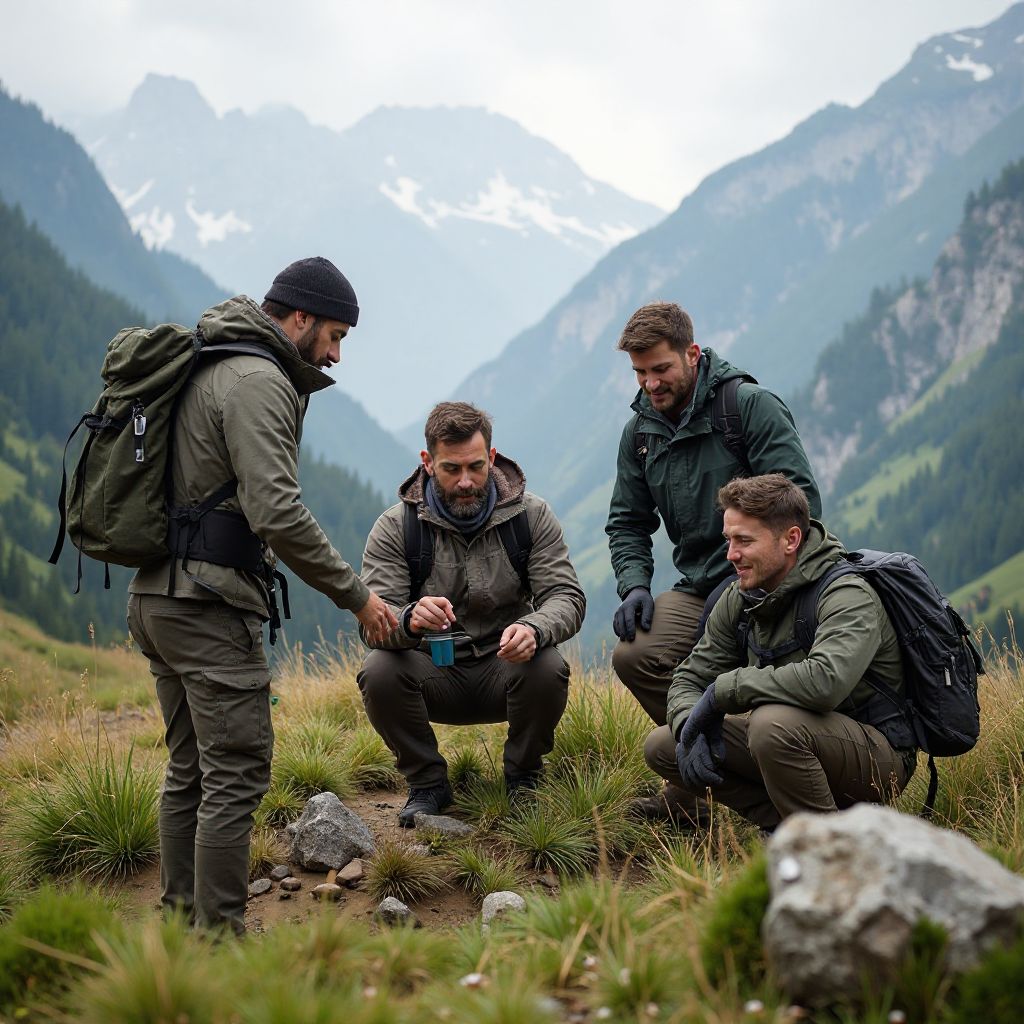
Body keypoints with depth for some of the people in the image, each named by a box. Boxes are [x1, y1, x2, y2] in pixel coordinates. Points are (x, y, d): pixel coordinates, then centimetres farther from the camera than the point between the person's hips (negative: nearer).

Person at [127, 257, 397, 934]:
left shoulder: (208, 369, 19)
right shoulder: (258, 381, -13)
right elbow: (277, 510, -22)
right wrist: (355, 594, -16)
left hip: (154, 597, 10)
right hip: (208, 604, -10)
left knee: (190, 770, 15)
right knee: (237, 773, -7)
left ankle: (180, 921, 20)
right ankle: (219, 938, -6)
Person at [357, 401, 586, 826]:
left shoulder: (531, 515, -4)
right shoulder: (395, 527, -7)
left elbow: (566, 596, -12)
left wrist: (534, 629, -37)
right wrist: (410, 620, -43)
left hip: (506, 666, 0)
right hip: (434, 675, 0)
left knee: (547, 669, -32)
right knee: (379, 672, -30)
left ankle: (522, 779, -1)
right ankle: (427, 783, -3)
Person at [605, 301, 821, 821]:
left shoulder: (750, 406, -8)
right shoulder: (639, 432, 12)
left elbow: (801, 500, -14)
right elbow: (627, 522, 19)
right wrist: (634, 585, -1)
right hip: (699, 590, 6)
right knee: (633, 655, -18)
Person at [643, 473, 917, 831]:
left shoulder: (847, 595, -22)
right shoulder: (739, 599, 1)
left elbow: (825, 681, -41)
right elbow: (689, 679, 6)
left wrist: (722, 690, -30)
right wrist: (691, 727, -18)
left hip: (878, 756, -8)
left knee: (773, 722, -37)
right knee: (662, 745, -1)